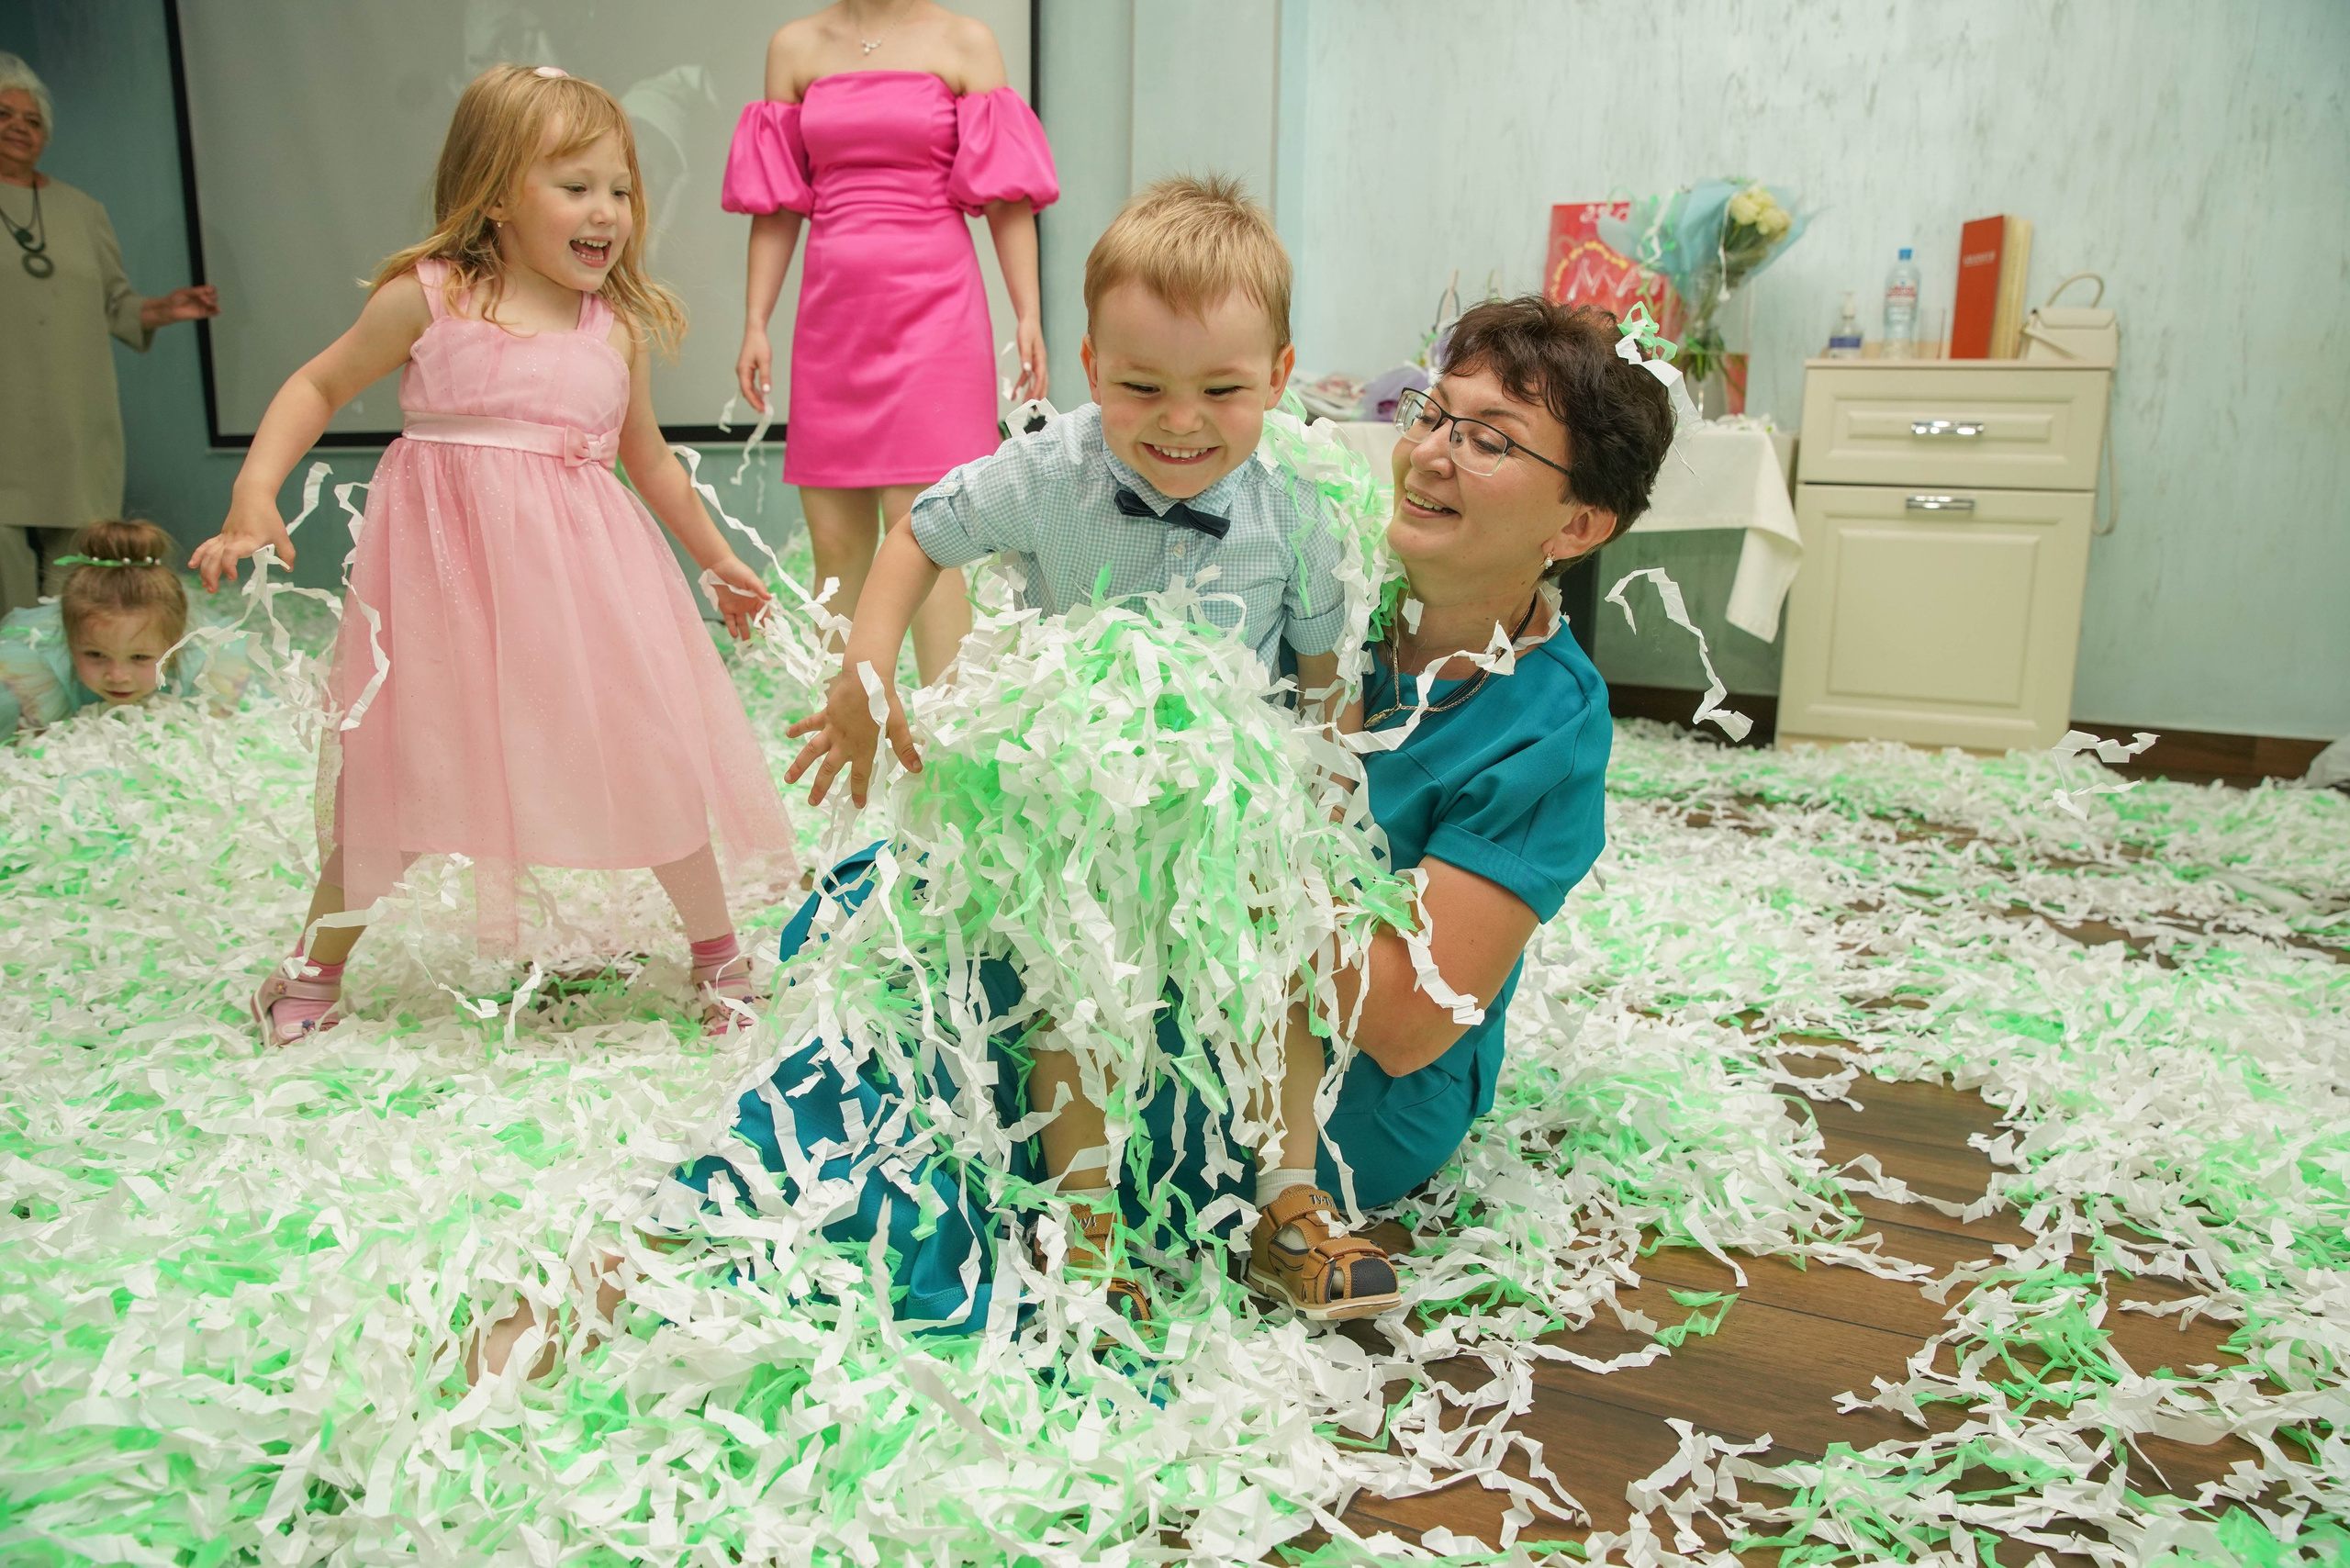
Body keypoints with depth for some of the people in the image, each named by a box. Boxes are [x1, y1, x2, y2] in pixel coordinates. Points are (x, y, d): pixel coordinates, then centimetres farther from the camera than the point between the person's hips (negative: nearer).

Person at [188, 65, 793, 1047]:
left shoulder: (620, 328, 6)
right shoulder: (428, 297, -2)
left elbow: (650, 460, 19)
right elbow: (320, 385, 9)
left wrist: (716, 562, 26)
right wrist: (254, 495, -3)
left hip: (580, 564, 2)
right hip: (447, 562, -2)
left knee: (651, 755, 0)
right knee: (394, 768, 5)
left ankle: (717, 951, 21)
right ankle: (317, 968, 28)